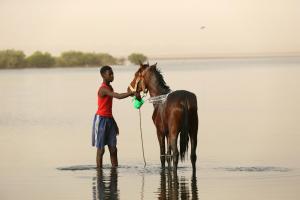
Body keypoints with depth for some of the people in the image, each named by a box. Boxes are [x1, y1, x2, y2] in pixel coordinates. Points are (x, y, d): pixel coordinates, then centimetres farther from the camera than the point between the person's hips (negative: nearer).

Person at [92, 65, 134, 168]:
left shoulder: (110, 88, 12)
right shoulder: (103, 89, -18)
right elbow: (118, 96, -32)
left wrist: (114, 124, 21)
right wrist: (132, 92, -33)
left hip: (109, 120, 8)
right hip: (101, 120, -8)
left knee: (113, 149, 5)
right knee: (101, 149, -2)